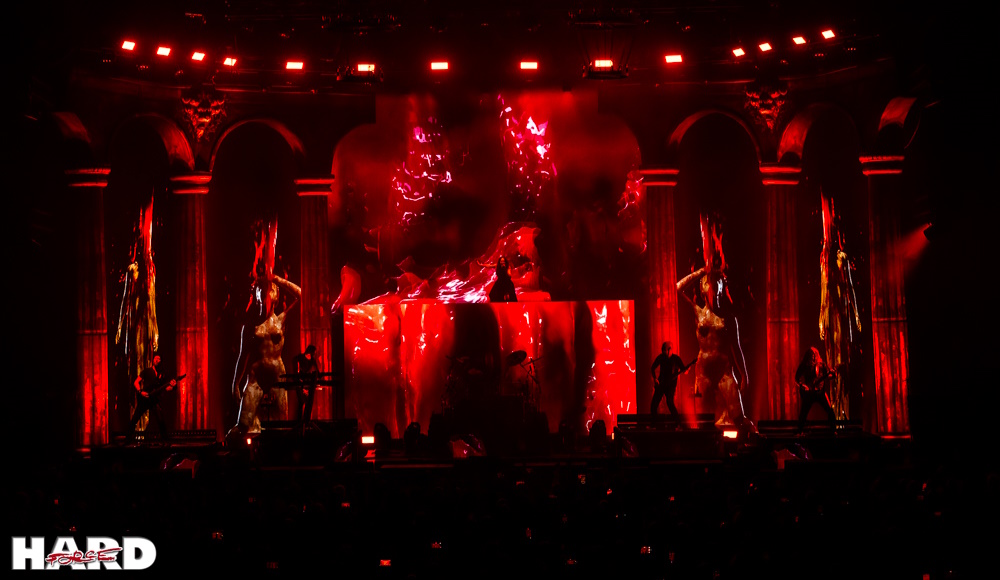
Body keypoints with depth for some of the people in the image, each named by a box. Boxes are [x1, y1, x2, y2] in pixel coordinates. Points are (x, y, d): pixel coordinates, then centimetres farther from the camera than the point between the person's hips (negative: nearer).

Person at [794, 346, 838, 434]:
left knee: (830, 410, -10)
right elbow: (797, 378, 3)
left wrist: (827, 376, -20)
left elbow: (833, 374, 2)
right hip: (808, 393, 0)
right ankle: (800, 431, 12)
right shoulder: (803, 365, 3)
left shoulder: (821, 364, 4)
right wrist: (802, 385, -14)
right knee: (803, 413, -3)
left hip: (820, 391, 0)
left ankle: (833, 430, 0)